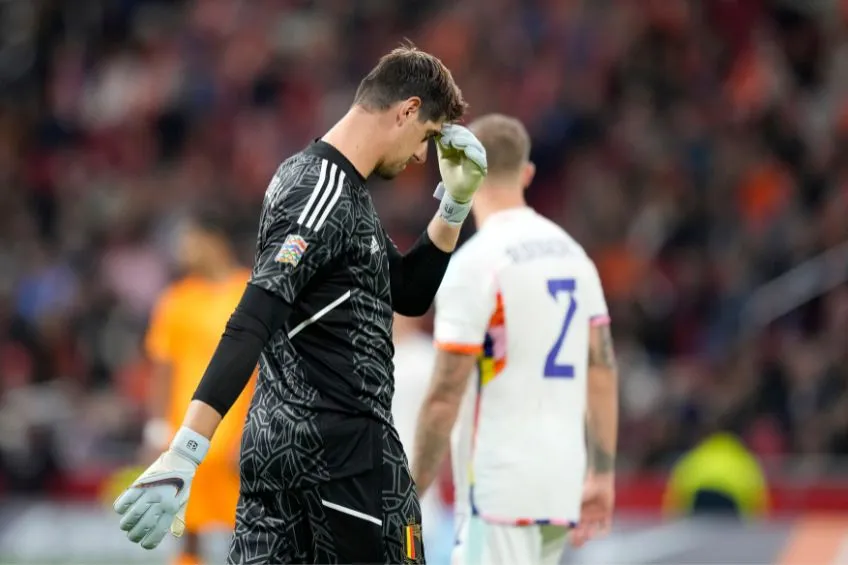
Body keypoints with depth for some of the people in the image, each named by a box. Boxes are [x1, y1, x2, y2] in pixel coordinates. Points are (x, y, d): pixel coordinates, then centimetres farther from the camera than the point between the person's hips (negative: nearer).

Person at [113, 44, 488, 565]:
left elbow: (410, 296, 23)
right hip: (343, 445, -9)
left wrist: (456, 201, 9)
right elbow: (253, 323, -28)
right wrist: (185, 454, -37)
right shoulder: (329, 195, -16)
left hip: (274, 438, 9)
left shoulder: (309, 173, 16)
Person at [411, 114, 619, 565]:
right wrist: (602, 475, 17)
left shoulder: (474, 263, -11)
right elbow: (603, 372, 12)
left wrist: (412, 492, -6)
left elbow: (445, 395, -13)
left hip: (499, 489, -7)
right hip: (562, 486, 7)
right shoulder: (572, 254, 11)